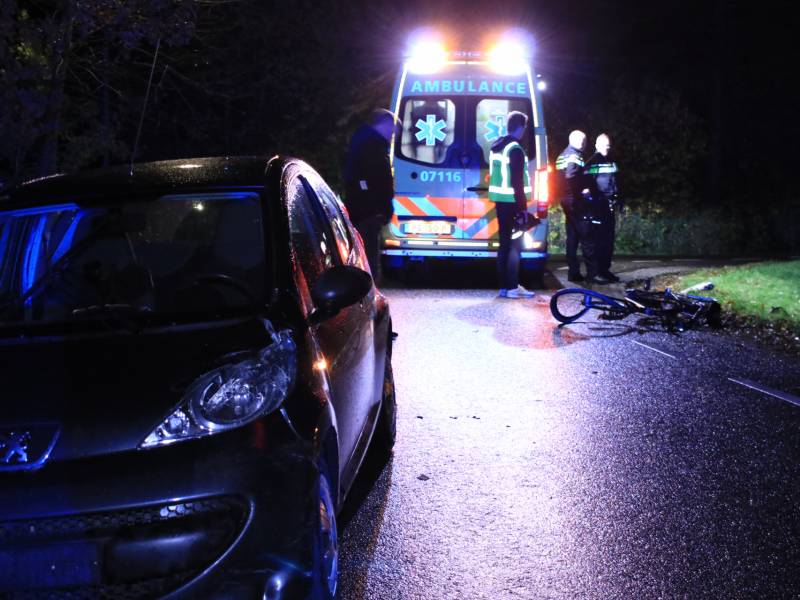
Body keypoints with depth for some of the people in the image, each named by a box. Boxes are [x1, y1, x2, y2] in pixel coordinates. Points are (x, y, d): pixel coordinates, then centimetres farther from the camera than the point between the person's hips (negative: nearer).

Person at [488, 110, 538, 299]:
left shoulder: (497, 147, 14)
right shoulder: (515, 149, -15)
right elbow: (517, 182, -19)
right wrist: (523, 207, -17)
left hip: (500, 201, 9)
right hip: (512, 202, -9)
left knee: (505, 243, 12)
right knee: (515, 245, -5)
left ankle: (504, 286, 15)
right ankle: (512, 287, -4)